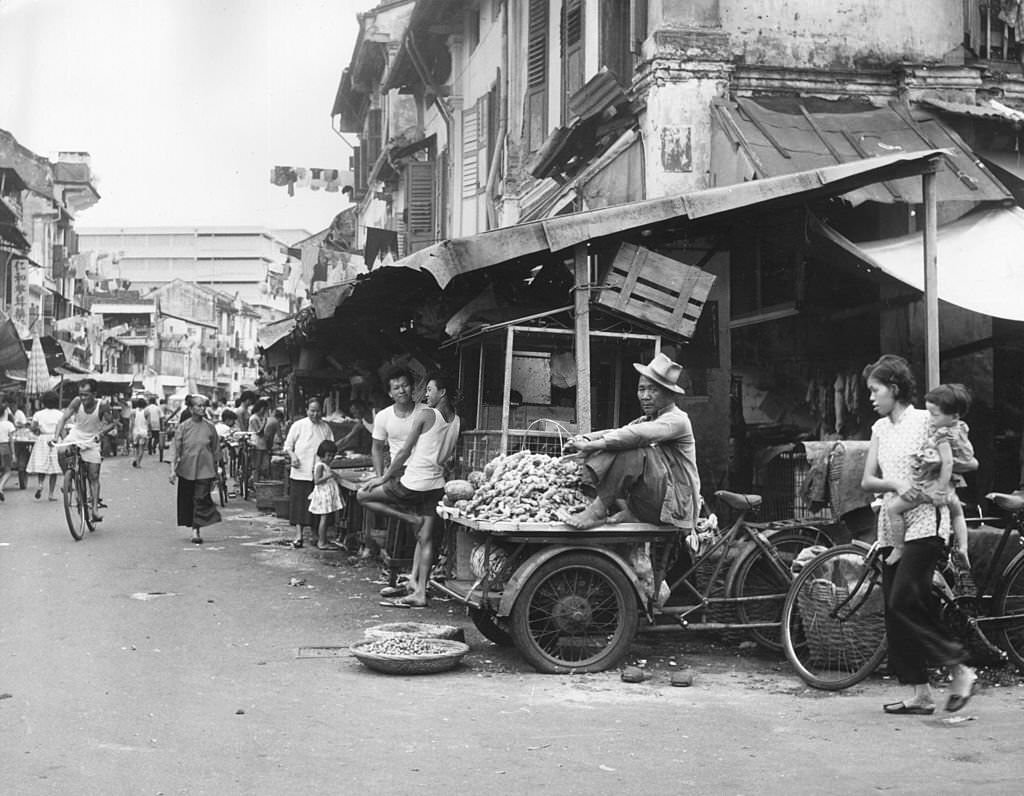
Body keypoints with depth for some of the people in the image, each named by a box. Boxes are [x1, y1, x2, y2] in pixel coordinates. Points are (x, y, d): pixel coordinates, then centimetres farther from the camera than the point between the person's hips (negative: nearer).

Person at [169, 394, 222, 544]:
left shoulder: (209, 427, -1)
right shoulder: (183, 427, -2)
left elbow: (216, 450, 7)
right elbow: (175, 448, -3)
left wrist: (216, 471, 8)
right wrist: (173, 469, -11)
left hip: (205, 470, -1)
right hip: (186, 469, 1)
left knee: (201, 499, -9)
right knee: (187, 500, 9)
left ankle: (196, 531, -9)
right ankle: (194, 529, 25)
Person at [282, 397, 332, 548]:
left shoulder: (325, 427, 10)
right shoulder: (298, 425, 3)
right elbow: (288, 446, 6)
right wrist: (292, 455, -12)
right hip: (300, 472, -2)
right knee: (299, 503, -4)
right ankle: (298, 535, -1)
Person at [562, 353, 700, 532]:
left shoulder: (677, 420, -9)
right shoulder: (645, 421, 20)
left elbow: (638, 435, -25)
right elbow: (616, 433, 6)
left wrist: (589, 445, -27)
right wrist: (585, 439, -15)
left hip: (674, 503, -8)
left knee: (634, 451, -28)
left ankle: (598, 509, -26)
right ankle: (624, 510, -20)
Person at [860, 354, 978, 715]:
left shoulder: (926, 420, -4)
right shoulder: (880, 428, 15)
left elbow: (970, 462, -2)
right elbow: (867, 480, 8)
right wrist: (895, 485, -10)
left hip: (924, 521, -7)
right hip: (891, 525, 7)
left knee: (904, 603, -16)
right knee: (894, 609, 3)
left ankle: (961, 669, -3)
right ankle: (920, 693, 8)